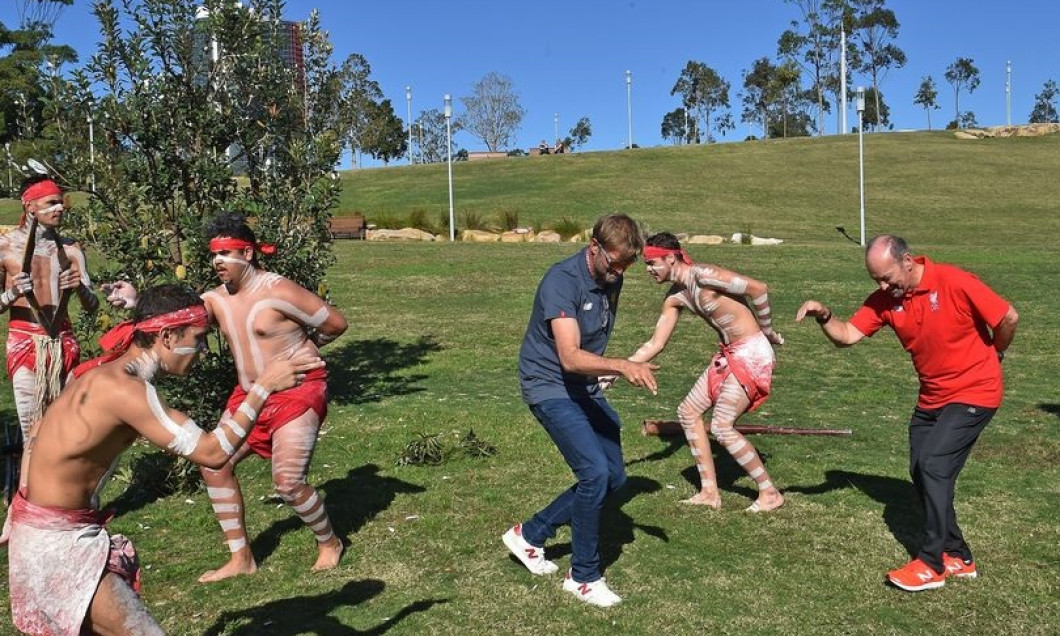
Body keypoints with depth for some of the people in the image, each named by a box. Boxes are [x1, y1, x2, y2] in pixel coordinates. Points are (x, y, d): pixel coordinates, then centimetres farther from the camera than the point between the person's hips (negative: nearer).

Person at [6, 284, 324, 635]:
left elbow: (37, 432, 15)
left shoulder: (105, 372, 3)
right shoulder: (122, 388, -28)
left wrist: (21, 510, 22)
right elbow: (212, 452, -30)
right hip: (57, 544, -10)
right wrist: (264, 386, -26)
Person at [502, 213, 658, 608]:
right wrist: (622, 366, -48)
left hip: (585, 387, 9)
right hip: (550, 387, -9)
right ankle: (583, 577, 0)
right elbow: (570, 357, -36)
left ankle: (530, 534, 22)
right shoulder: (562, 281, -25)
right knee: (595, 472, -20)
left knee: (613, 478, 9)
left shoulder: (611, 279, 2)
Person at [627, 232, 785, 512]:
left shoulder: (702, 275, -20)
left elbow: (758, 288, -20)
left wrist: (768, 332, -8)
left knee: (721, 426, -10)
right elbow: (656, 344, 10)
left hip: (752, 353, -9)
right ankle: (709, 492, 16)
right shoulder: (675, 297, 7)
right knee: (688, 412, 8)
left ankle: (770, 493, 7)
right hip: (729, 354, 9)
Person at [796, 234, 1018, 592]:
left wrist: (992, 355, 3)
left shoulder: (956, 284, -22)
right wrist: (824, 317, -31)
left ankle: (932, 565, -4)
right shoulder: (884, 301, -5)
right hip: (931, 398, 7)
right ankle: (958, 557, 23)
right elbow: (847, 336, -11)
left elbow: (1009, 318, -12)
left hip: (973, 393, -7)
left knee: (934, 466, -16)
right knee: (921, 474, 7)